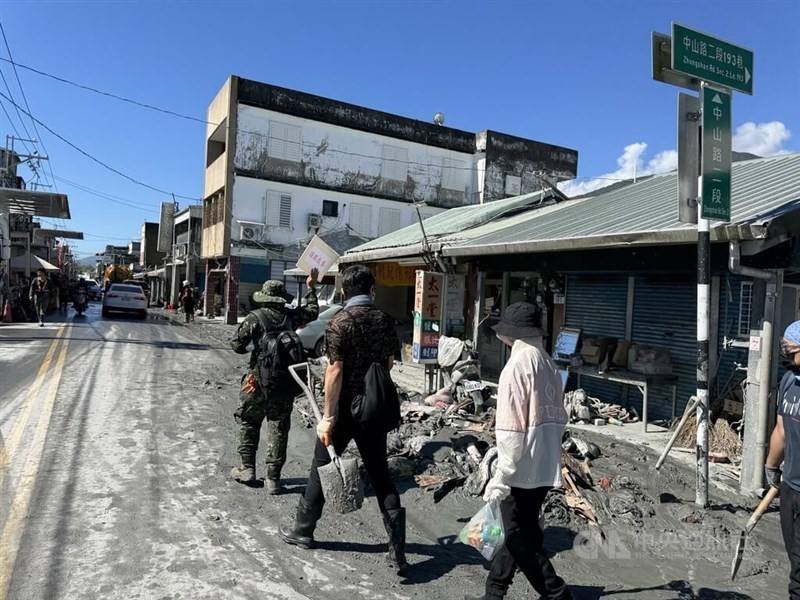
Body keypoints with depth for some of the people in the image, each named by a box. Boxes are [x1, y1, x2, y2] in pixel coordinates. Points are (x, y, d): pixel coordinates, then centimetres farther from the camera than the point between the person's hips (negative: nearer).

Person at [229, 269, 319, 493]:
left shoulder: (255, 317, -7)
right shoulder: (291, 315, 1)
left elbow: (237, 345, -6)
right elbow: (312, 311, 21)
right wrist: (311, 288, 31)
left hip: (259, 380, -2)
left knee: (248, 422, 18)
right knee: (278, 429, 6)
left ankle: (247, 468, 22)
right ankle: (273, 478, 9)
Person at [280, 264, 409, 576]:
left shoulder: (340, 322, -14)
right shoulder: (385, 320, 2)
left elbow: (335, 371, -18)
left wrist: (328, 416, -15)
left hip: (344, 409, -4)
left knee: (321, 468, 15)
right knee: (380, 474, 9)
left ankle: (303, 530, 32)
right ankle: (398, 551, 7)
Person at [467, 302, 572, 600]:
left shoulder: (517, 366, -17)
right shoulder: (549, 364, 7)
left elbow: (511, 429, -21)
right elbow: (557, 418, 13)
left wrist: (502, 475, -16)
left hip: (522, 471, -9)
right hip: (546, 468, 9)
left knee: (521, 541, 7)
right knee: (520, 532, 20)